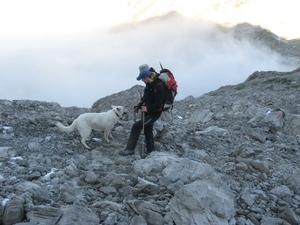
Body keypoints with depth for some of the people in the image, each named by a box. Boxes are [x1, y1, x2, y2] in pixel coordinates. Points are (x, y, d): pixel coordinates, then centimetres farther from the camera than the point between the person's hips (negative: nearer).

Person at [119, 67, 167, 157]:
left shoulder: (159, 87, -23)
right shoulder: (149, 85, 3)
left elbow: (159, 105, -23)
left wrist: (148, 108, -29)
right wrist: (139, 106, 12)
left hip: (154, 113, -9)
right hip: (147, 111, 9)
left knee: (136, 126, -14)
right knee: (147, 130, 15)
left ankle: (130, 149, -6)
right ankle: (150, 152, 27)